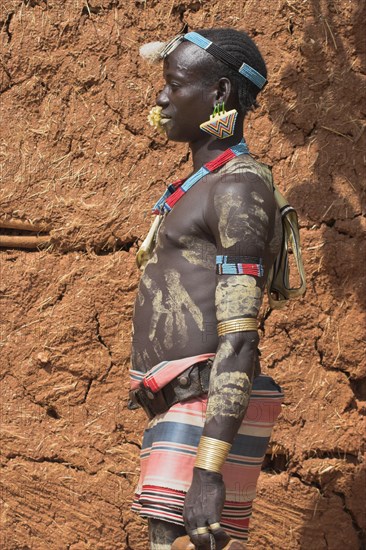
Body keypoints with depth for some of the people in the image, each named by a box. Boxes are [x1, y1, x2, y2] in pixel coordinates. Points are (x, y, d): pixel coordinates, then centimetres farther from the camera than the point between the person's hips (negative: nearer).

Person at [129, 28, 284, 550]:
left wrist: (208, 469, -26)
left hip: (208, 414, -10)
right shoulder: (202, 189, 21)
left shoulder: (239, 188, -11)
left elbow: (240, 342, -20)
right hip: (176, 411, 10)